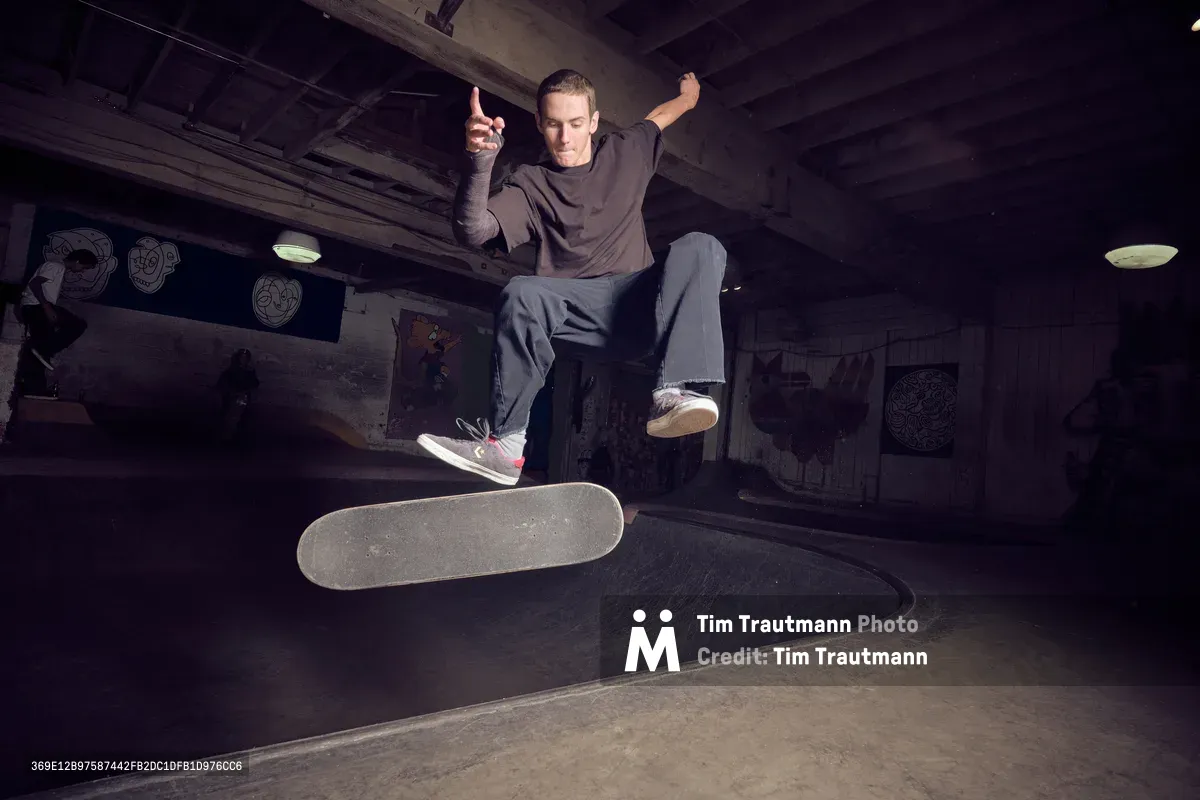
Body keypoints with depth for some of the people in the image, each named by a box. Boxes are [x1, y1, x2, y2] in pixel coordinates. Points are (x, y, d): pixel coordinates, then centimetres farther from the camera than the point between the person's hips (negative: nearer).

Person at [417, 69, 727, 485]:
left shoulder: (625, 152, 18)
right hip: (579, 313, -1)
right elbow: (473, 230, -9)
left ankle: (675, 391, -41)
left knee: (700, 247, -24)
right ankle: (503, 443, -27)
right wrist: (480, 161, -25)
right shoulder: (530, 183, 7)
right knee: (522, 293, -32)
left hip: (638, 302, 2)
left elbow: (658, 117, 40)